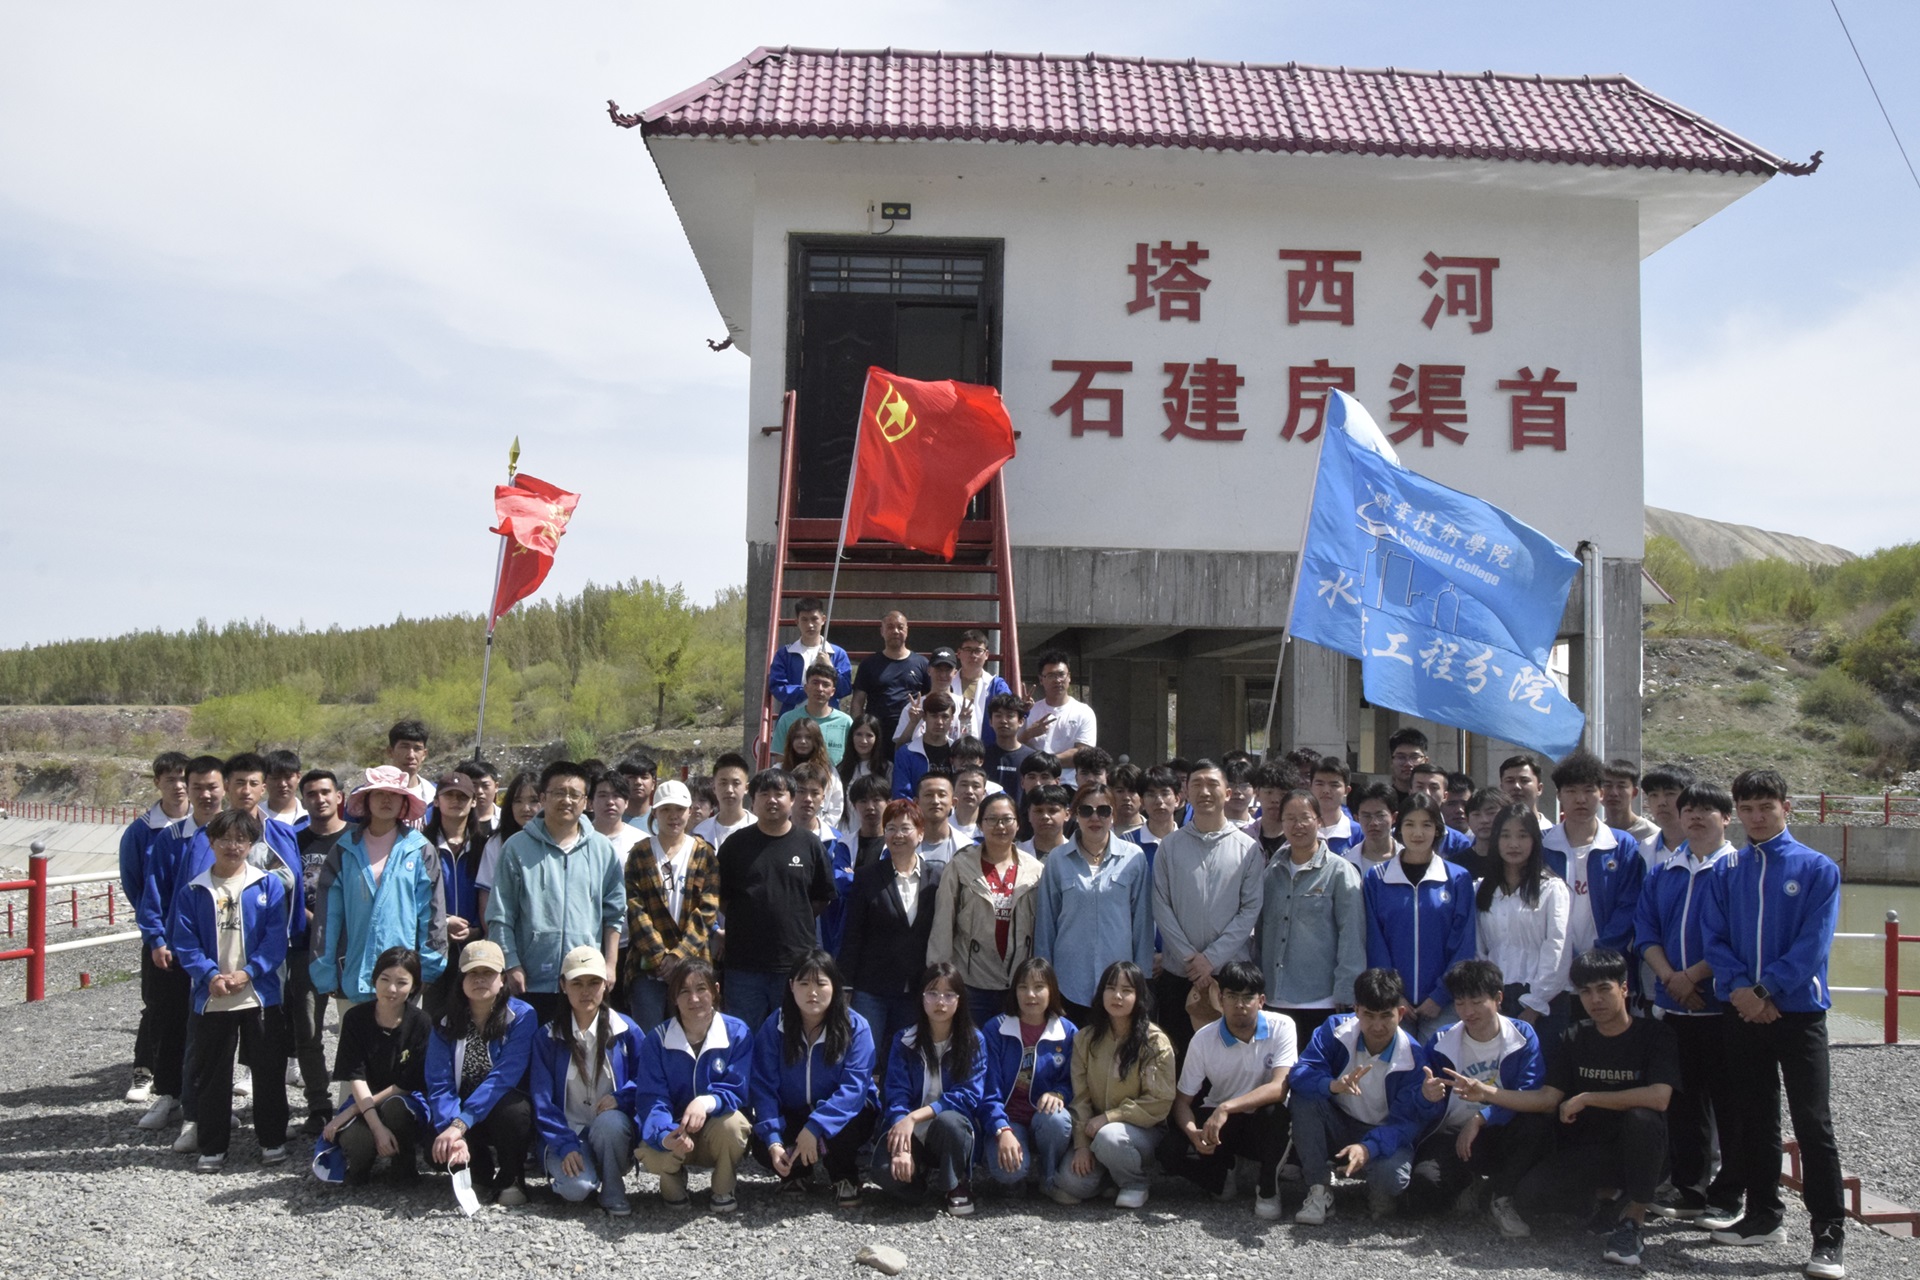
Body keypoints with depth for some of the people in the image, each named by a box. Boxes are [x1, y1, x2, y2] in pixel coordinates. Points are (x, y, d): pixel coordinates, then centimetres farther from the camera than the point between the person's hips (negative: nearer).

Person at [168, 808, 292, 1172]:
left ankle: (273, 1140, 18)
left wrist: (248, 972, -14)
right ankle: (212, 1147, 18)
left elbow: (276, 938, -4)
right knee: (212, 1074, 9)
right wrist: (211, 975, -14)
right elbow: (184, 942, -1)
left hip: (260, 994, -1)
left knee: (269, 1071, 6)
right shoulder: (194, 890, 3)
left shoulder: (269, 885, 0)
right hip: (211, 999, 1)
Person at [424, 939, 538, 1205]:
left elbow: (503, 1078, -24)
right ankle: (482, 1175, 8)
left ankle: (511, 1179, -6)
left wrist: (460, 1125, -34)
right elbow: (439, 1084, -13)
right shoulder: (447, 1023, -3)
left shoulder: (522, 1016, -14)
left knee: (511, 1108, -36)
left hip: (506, 1113, -3)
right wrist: (450, 1131, -31)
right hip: (461, 1112, 3)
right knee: (437, 1148, -27)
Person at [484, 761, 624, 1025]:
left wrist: (610, 964, 4)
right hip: (531, 981, -1)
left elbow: (614, 914, 10)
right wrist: (511, 966, -5)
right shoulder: (518, 848, 2)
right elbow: (500, 916, 1)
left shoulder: (603, 850, 8)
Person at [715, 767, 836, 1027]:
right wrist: (747, 919, 2)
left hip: (796, 962, 0)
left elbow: (824, 898, 10)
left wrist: (794, 919, 3)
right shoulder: (736, 844, 5)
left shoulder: (810, 844, 4)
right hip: (745, 962, 0)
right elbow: (720, 897, 9)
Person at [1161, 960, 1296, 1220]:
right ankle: (1221, 1175, 8)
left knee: (1273, 1109, -37)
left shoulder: (1281, 1027, -16)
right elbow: (1182, 1100, -7)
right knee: (1171, 1152, -26)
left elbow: (1280, 1087, -29)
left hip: (1263, 1124, -1)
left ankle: (1268, 1188, -10)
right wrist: (1193, 1132, -30)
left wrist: (1227, 1107, -40)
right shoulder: (1204, 1039, -12)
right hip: (1218, 1121, 1)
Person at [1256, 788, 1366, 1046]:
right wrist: (1254, 984, 8)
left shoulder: (1340, 871, -3)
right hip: (1274, 1001, 4)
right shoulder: (1271, 871, 11)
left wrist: (1345, 997, -10)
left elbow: (1352, 938, -6)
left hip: (1321, 1003, -4)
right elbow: (1260, 931, 13)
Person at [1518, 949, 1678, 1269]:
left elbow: (1659, 1097, -25)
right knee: (1527, 1195, -21)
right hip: (1586, 1150, 4)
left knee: (1641, 1118, -37)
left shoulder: (1654, 1034, -9)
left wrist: (1586, 1098, -19)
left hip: (1638, 1152, -3)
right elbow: (1546, 1100, -3)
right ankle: (1606, 1194, 7)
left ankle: (1634, 1219, -19)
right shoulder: (1573, 1040, 4)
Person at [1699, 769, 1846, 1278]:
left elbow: (1813, 943, -9)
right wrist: (1738, 987, -11)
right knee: (1754, 1118, 12)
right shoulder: (1728, 873, 8)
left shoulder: (1818, 869, -3)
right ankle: (1763, 1214, 23)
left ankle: (1828, 1236, -1)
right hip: (1742, 1011, 4)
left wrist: (1766, 991, -14)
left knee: (1812, 1122, -4)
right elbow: (1714, 936, 5)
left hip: (1798, 1010, -4)